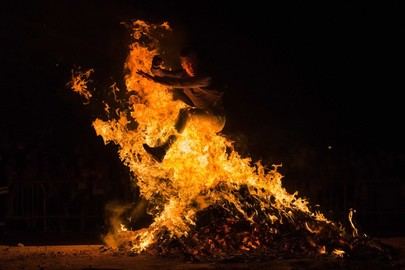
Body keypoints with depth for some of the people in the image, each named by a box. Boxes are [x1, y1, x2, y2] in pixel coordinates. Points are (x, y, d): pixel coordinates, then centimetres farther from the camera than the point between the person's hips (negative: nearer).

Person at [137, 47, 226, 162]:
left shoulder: (205, 78, -23)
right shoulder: (184, 75, 0)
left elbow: (179, 84, -35)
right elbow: (158, 73, -1)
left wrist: (154, 79, -41)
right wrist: (156, 66, -25)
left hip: (217, 119, -9)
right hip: (203, 120, 9)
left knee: (185, 112, -27)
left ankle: (164, 149, -32)